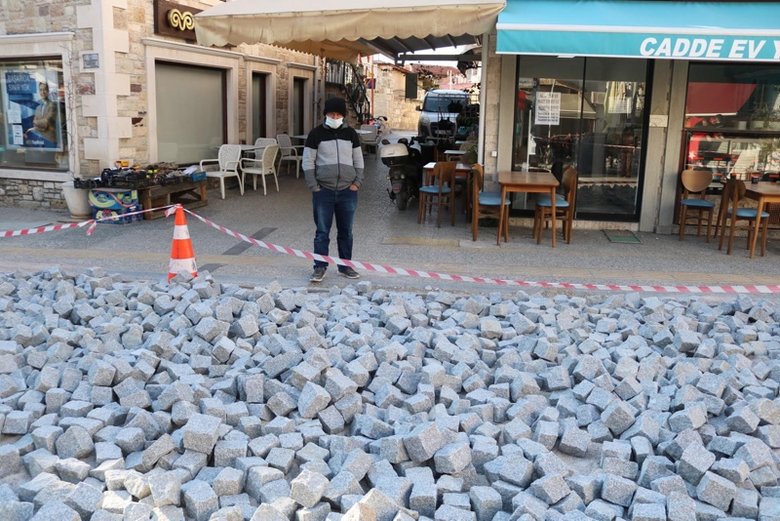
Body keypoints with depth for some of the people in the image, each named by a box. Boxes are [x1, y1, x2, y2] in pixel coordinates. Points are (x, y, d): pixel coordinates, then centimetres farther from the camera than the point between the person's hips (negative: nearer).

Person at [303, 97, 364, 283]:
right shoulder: (316, 133, 0)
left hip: (347, 191, 2)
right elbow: (308, 162, -1)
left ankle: (345, 266, 21)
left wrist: (357, 183, 1)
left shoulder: (350, 133, 7)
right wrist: (313, 186, -7)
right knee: (322, 232, 1)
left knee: (346, 232, 10)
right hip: (324, 191, -2)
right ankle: (320, 267, 9)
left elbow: (358, 160, 11)